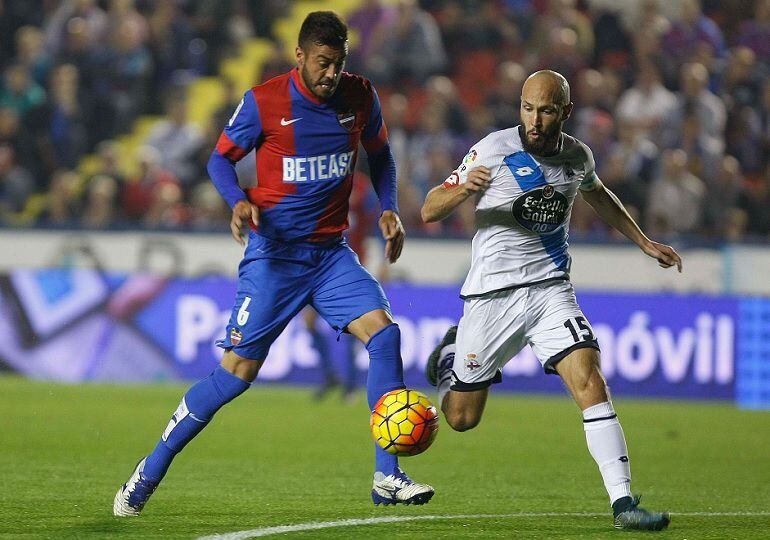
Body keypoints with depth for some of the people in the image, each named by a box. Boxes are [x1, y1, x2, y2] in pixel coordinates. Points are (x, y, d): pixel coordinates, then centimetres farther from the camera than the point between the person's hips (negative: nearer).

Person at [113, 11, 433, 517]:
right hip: (275, 253, -4)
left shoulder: (360, 97, 1)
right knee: (238, 370, -8)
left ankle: (387, 478, -11)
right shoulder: (263, 103, -10)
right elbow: (221, 158, 1)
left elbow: (380, 153, 19)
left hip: (332, 252, 4)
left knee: (385, 332, -16)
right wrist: (239, 201, -18)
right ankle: (151, 471, 7)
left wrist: (389, 209, 5)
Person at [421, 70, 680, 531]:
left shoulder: (578, 156, 3)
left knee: (591, 381, -21)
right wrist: (464, 189, -30)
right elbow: (429, 212, -10)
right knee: (462, 418, 6)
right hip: (493, 294, -2)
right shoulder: (494, 150, -12)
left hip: (551, 288, 2)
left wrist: (645, 243, 28)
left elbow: (598, 195, 28)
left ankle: (623, 501, -23)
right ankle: (449, 355, 42)